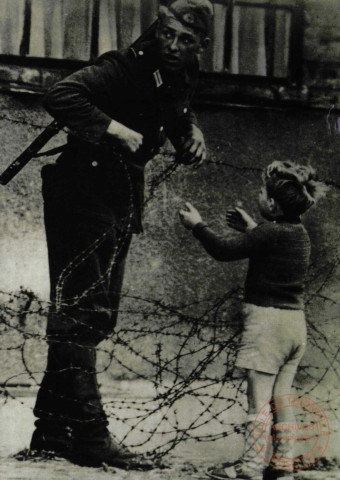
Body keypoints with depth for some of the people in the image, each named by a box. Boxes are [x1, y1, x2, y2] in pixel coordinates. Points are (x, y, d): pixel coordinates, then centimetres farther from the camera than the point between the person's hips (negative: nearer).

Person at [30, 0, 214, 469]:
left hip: (120, 202, 9)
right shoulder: (125, 67, -15)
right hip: (82, 195, -9)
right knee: (83, 310, -11)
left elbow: (181, 120, 27)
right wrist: (115, 128, -31)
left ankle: (52, 429, 18)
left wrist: (193, 136, 4)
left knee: (96, 315, 10)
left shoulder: (180, 82, 9)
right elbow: (60, 95, -27)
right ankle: (88, 434, -12)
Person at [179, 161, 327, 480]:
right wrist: (251, 228, 32)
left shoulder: (269, 234, -16)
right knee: (281, 397, 13)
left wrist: (197, 225, 4)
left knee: (258, 399, -4)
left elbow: (224, 251, -9)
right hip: (295, 321, 8)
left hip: (266, 320, -8)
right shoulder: (300, 234, 7)